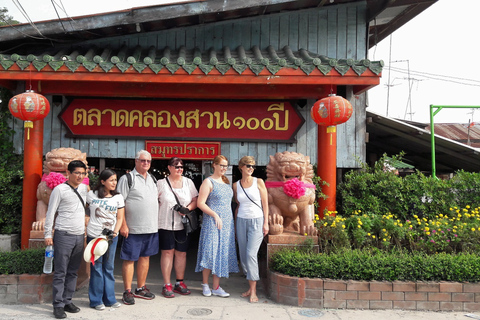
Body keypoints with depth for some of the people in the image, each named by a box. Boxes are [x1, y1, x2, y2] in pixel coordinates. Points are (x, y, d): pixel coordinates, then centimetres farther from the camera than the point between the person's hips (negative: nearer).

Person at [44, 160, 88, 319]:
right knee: (60, 273, -2)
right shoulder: (60, 189, -5)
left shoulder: (84, 188, 11)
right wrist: (48, 234, -8)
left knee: (73, 272, 10)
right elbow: (50, 213, -4)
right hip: (63, 236, -5)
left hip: (80, 236, 5)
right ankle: (58, 305, 5)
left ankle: (67, 301, 20)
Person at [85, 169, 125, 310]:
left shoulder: (118, 197, 5)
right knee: (96, 267, 2)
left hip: (111, 236, 2)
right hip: (94, 235, -2)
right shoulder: (91, 195, 0)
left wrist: (114, 232, -9)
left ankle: (109, 298, 19)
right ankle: (96, 300, 14)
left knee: (109, 267, 9)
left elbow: (120, 218, 5)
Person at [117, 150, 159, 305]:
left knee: (145, 257, 13)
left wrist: (156, 222, 15)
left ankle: (141, 288, 25)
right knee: (129, 259, 1)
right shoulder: (127, 178, -6)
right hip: (133, 228, -6)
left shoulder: (152, 179, 14)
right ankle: (127, 292, 10)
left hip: (151, 228, 6)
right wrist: (123, 225, -15)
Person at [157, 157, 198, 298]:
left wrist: (188, 208, -12)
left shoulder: (188, 182, 9)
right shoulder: (161, 183, 3)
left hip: (183, 224, 3)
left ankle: (179, 283, 20)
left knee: (181, 253, 7)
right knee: (167, 252, -1)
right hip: (165, 224, -2)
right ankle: (167, 285, 7)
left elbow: (196, 200, 7)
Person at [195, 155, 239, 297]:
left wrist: (232, 221, 13)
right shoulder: (208, 182, -6)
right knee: (210, 253, -4)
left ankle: (216, 287, 14)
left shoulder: (226, 182, 14)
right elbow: (200, 203, -12)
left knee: (222, 253, 6)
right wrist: (215, 215, -17)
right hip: (212, 222, -6)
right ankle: (205, 284, 13)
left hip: (227, 222, 6)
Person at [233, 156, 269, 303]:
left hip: (256, 221, -4)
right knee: (243, 255, 4)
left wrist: (266, 223, -6)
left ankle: (253, 291, -8)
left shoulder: (259, 182, 0)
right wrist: (235, 226, 14)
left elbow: (265, 204, 0)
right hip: (241, 221, 4)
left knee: (251, 254, -13)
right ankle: (250, 286, 16)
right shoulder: (236, 185, 8)